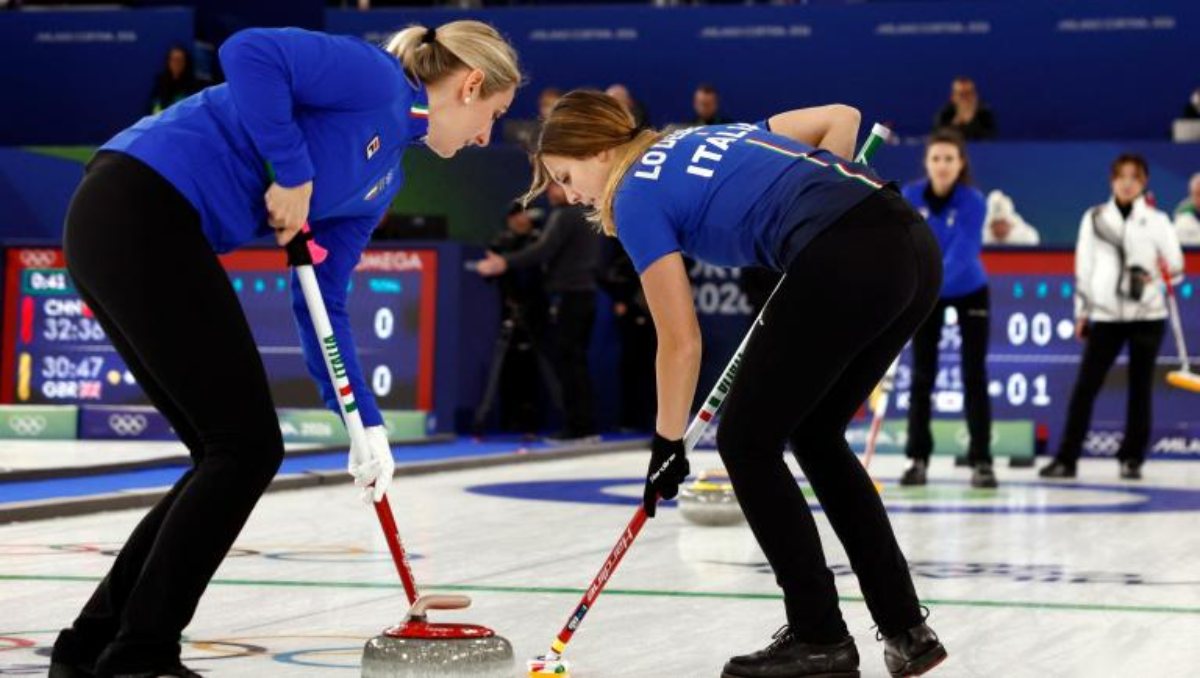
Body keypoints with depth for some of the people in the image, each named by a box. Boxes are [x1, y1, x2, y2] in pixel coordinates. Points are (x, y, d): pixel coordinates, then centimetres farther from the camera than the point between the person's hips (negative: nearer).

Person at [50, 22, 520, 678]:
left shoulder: (383, 179, 22)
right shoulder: (377, 79, -4)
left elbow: (323, 303, 21)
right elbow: (250, 53, -20)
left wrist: (366, 423, 15)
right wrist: (292, 173, -14)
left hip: (131, 231, 10)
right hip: (138, 209, -10)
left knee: (233, 452, 11)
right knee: (247, 446, -6)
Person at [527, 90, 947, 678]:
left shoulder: (636, 197, 6)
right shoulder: (709, 137, 27)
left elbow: (680, 341, 5)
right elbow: (842, 116, 24)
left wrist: (668, 443, 16)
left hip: (847, 262, -8)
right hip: (915, 247, 8)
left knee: (746, 441, 8)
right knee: (815, 435, 22)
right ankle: (905, 630, 20)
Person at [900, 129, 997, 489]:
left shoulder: (973, 201, -25)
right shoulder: (911, 196, -16)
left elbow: (961, 255, -34)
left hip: (969, 293, -2)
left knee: (974, 376, -5)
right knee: (922, 375, 1)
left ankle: (981, 461, -3)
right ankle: (918, 459, 6)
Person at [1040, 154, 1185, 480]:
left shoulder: (1157, 220, 4)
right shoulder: (1095, 218, 6)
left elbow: (1177, 266, 0)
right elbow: (1084, 267, 9)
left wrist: (1158, 275, -21)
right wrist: (1082, 313, 7)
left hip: (1147, 315, 0)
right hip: (1106, 315, 0)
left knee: (1140, 387, 3)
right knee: (1085, 385, -5)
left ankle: (1132, 458, 13)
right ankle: (1066, 458, -1)